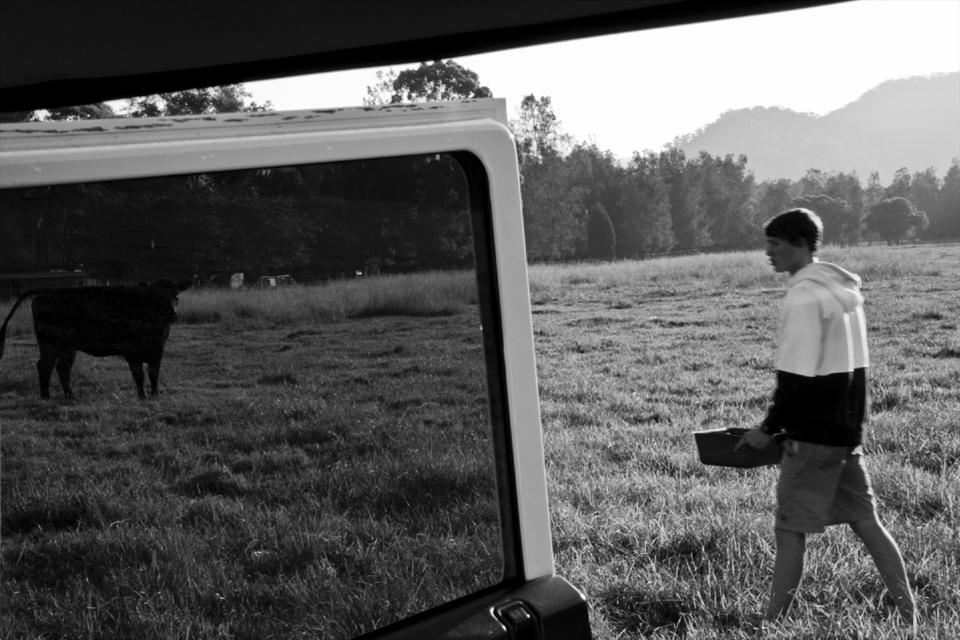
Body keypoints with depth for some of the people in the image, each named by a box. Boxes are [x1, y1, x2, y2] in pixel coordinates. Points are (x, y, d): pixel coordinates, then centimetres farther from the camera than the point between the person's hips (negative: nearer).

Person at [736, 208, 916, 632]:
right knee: (866, 523, 15)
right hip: (848, 430, 9)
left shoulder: (804, 295, -16)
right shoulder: (845, 289, 11)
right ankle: (910, 617, 20)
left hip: (813, 436, -8)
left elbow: (796, 377, -20)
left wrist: (769, 427, -12)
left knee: (790, 531, -1)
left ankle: (773, 623, 6)